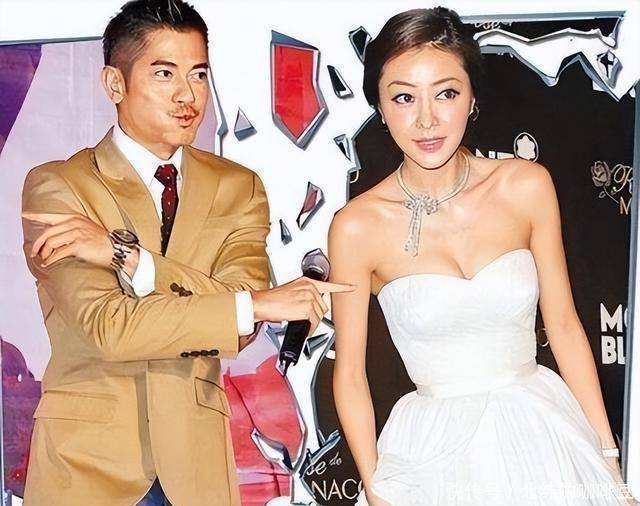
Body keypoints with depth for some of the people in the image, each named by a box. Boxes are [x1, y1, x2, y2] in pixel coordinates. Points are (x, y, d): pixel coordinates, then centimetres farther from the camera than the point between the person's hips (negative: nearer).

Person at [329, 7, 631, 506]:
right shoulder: (357, 226, -14)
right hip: (437, 450, -2)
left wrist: (607, 452, 1)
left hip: (544, 431, 3)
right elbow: (349, 370, -6)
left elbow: (564, 325, -2)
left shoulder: (527, 186, -9)